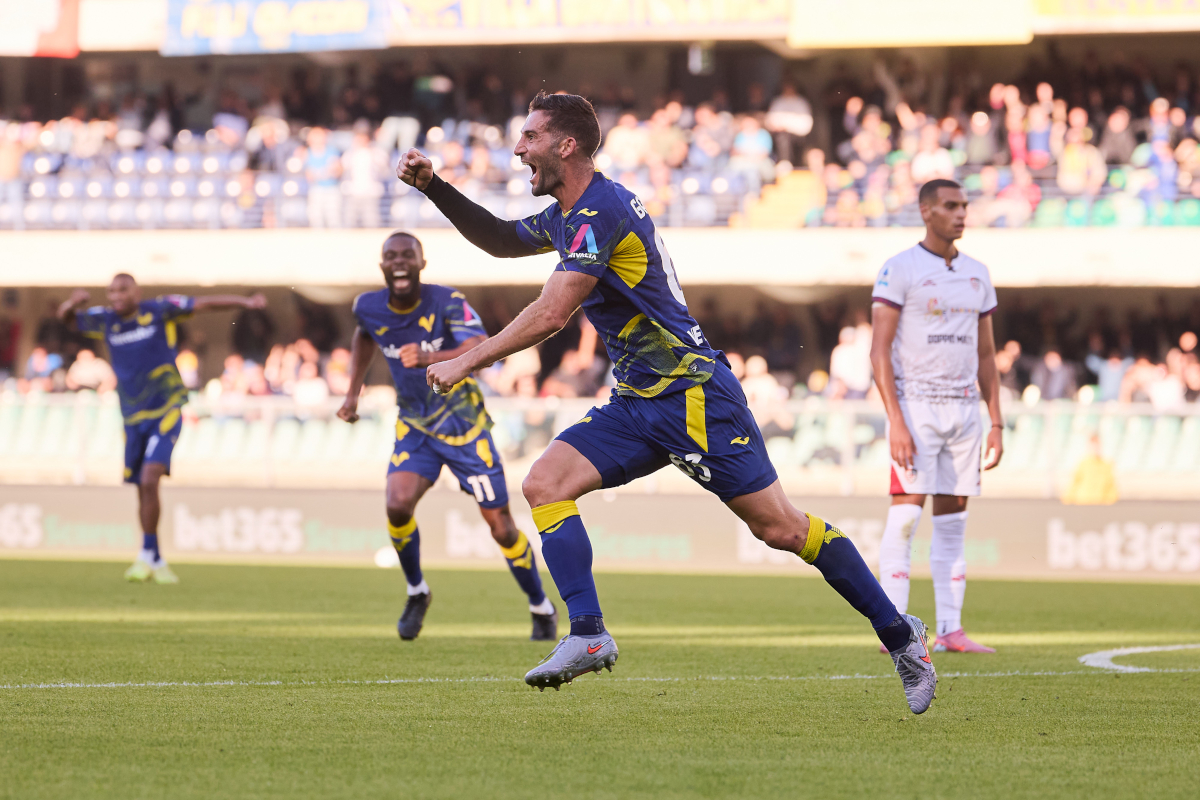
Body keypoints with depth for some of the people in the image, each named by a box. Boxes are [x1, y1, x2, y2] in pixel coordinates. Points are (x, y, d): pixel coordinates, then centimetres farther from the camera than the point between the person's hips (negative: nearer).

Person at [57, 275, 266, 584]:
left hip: (166, 412, -4)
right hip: (133, 419, 5)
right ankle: (157, 562, 20)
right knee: (143, 491, 8)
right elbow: (65, 316, 8)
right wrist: (73, 303, -16)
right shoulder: (105, 320, 5)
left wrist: (246, 302, -13)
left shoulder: (158, 311, -5)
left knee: (149, 481, -20)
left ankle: (147, 556, -12)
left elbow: (205, 304, -3)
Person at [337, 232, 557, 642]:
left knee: (501, 527, -1)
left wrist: (429, 358, -52)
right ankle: (417, 592, 3)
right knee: (398, 505, -23)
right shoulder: (369, 308, -6)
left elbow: (481, 349, -36)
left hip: (464, 426, -3)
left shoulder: (447, 302, -19)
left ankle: (542, 609, 22)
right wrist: (352, 393, 13)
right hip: (415, 427, 3)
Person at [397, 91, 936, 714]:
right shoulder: (569, 214, 13)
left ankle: (899, 633, 3)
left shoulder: (601, 209, -18)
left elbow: (551, 314, -24)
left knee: (780, 529, -8)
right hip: (636, 403, 10)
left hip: (693, 393, -10)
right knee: (544, 482, -8)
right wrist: (434, 187, 17)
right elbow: (501, 240, 30)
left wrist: (466, 363, -17)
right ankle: (588, 635, -12)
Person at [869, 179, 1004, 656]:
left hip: (963, 408, 6)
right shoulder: (900, 271, -5)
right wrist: (896, 423, -17)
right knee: (905, 514, -9)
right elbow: (880, 351, -9)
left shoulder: (976, 276, 13)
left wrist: (996, 423, 10)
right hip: (915, 405, -6)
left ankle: (950, 629, 6)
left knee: (953, 519, 5)